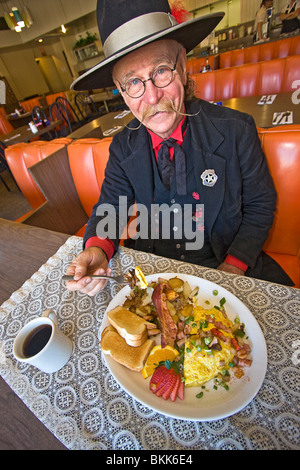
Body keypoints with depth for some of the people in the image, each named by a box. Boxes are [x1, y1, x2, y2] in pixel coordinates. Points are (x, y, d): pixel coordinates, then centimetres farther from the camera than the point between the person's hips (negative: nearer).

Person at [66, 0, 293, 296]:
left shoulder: (235, 130, -13)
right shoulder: (123, 147, -6)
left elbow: (260, 205, -4)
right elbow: (110, 208, 0)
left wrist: (232, 268, -14)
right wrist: (98, 248, -22)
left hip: (225, 263, 0)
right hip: (153, 266, 2)